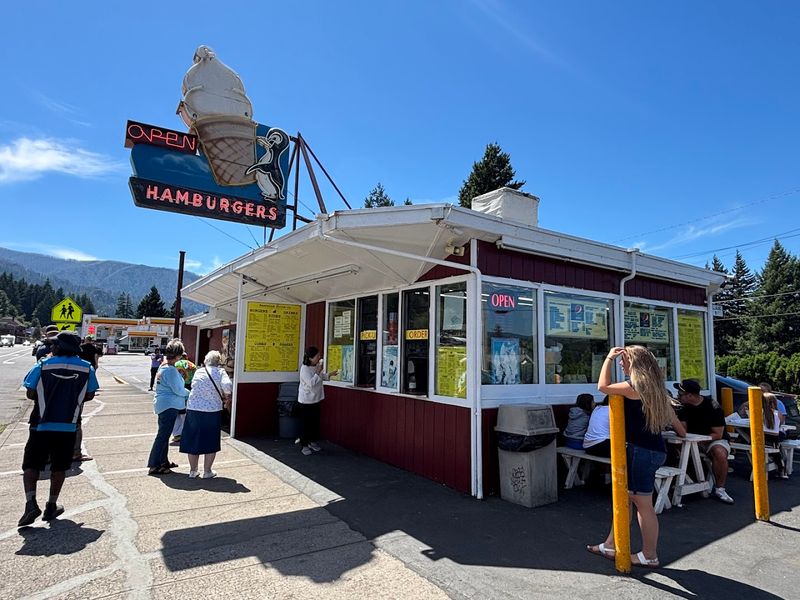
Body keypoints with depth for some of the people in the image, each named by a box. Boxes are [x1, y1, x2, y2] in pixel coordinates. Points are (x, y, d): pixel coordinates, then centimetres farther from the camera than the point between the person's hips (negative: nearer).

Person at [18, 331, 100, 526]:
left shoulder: (42, 366, -5)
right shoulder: (87, 369, -2)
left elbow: (30, 394, -4)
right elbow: (89, 395, 2)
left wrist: (45, 397, 16)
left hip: (41, 425, -1)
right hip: (68, 427, 1)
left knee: (31, 464, 11)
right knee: (59, 467, 13)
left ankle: (31, 502, -5)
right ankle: (51, 506, 20)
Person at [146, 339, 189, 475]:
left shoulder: (163, 366, 10)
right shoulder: (171, 370, -21)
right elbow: (178, 390, -19)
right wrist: (189, 393, -2)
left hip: (162, 404, 11)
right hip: (169, 405, -11)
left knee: (164, 434, 19)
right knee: (163, 435, -3)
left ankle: (163, 461, 31)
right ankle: (154, 466, 3)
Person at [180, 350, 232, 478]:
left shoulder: (198, 372, 5)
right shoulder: (220, 372, -7)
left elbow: (193, 389, 10)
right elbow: (227, 386, -23)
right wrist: (226, 398, -4)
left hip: (193, 410, 3)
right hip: (212, 411, -3)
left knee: (193, 441, 16)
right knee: (211, 443, 11)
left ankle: (193, 470, 25)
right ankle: (207, 471, 17)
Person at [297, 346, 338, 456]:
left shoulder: (317, 366, 2)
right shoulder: (304, 369, -21)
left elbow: (323, 377, 16)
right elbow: (311, 383, -28)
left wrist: (330, 374, -2)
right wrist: (318, 372, -27)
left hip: (316, 400, 8)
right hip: (305, 401, -8)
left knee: (315, 422, 15)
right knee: (305, 423, 3)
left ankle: (312, 442, 31)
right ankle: (304, 445, 15)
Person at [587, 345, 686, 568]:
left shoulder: (634, 387, -17)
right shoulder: (655, 388, 11)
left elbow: (603, 386, -10)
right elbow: (670, 413, 23)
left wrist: (609, 358, -3)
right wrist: (681, 431, 40)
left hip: (641, 450, -10)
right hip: (655, 449, 10)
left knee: (643, 504, 3)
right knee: (625, 496, 15)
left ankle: (649, 556, 17)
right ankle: (611, 545, 24)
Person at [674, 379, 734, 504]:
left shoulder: (713, 407, -16)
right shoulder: (683, 406, -2)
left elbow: (718, 434, -16)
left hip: (714, 439, -4)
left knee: (719, 453, -36)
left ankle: (720, 489, -17)